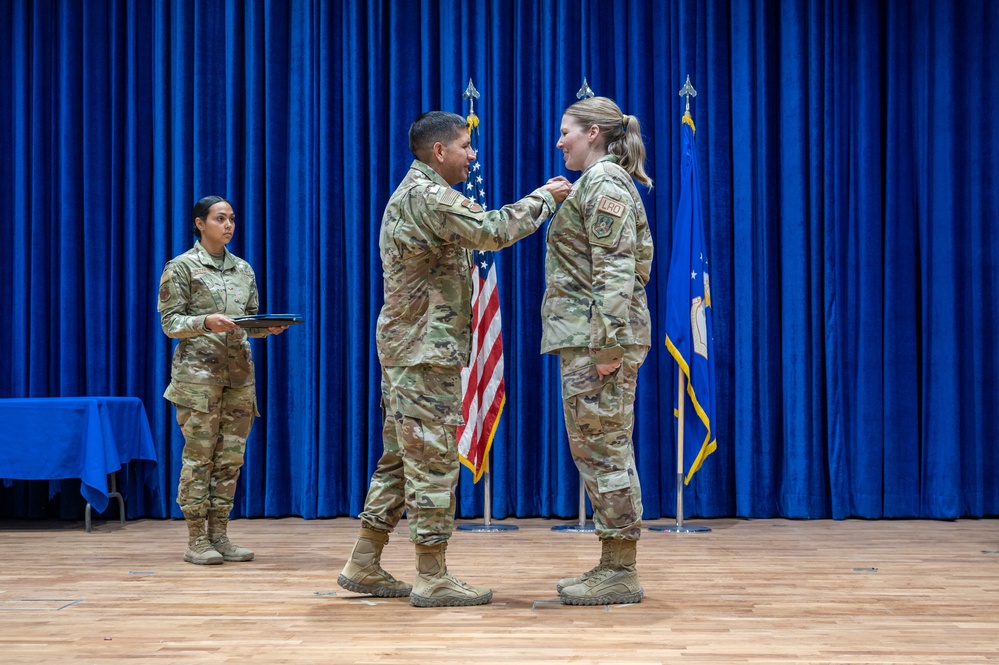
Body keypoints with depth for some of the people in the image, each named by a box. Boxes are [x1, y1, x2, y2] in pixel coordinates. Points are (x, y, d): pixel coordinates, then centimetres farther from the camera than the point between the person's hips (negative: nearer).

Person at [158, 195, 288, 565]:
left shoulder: (243, 269, 15)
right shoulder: (181, 267, -1)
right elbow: (169, 322, -4)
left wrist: (270, 327, -3)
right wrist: (205, 322, -21)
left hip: (239, 372, 6)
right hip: (198, 371, -5)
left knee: (231, 456, 4)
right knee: (199, 454, -6)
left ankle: (219, 535, 11)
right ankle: (196, 540, 0)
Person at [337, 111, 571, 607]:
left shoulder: (409, 195, 21)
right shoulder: (429, 196, -14)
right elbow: (492, 231, -21)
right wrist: (545, 196, -11)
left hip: (406, 347, 11)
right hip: (427, 350, -11)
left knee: (401, 458, 13)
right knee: (433, 460, -6)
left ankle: (364, 566, 16)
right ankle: (432, 578, -1)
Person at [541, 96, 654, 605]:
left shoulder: (603, 183, -11)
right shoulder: (604, 182, 21)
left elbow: (616, 269, -19)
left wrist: (608, 343, -23)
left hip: (598, 335, -11)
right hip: (586, 335, 11)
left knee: (603, 450, -7)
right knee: (598, 450, 12)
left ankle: (620, 573, -1)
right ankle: (613, 567, 18)